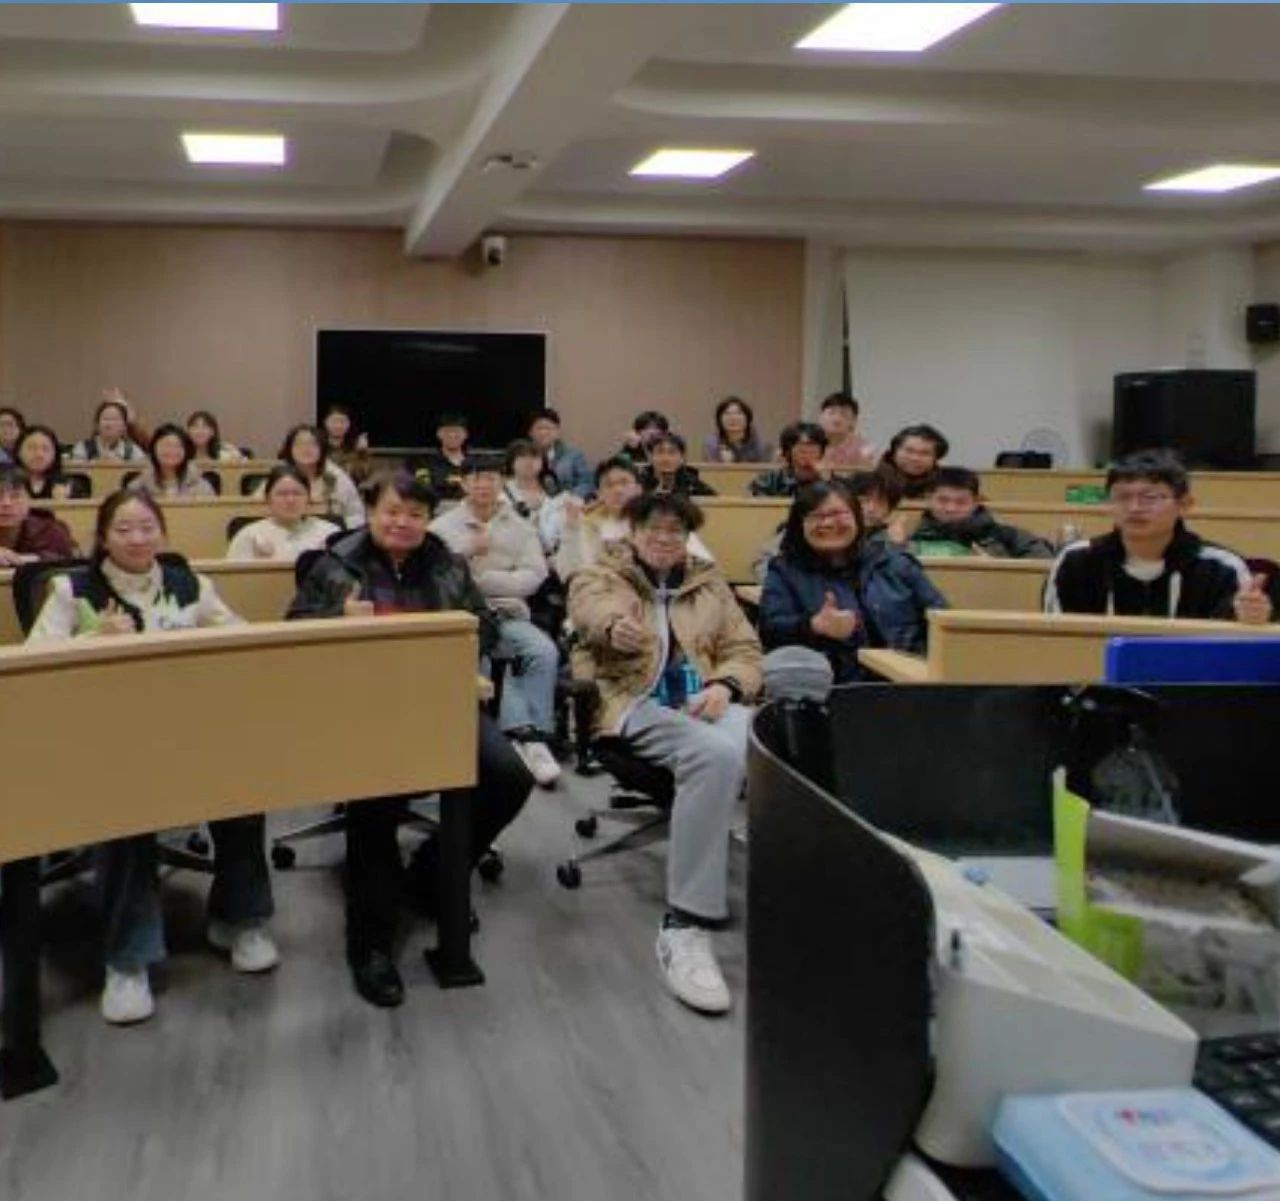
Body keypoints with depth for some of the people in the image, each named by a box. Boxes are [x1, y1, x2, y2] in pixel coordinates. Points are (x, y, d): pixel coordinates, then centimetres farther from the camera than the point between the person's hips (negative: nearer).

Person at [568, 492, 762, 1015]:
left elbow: (744, 649, 16)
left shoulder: (710, 584, 27)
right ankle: (685, 926, -35)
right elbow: (593, 607, -12)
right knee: (717, 754, -38)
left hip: (705, 702, 4)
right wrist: (616, 626, -39)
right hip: (637, 703, -3)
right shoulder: (600, 576, 15)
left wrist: (724, 685, -9)